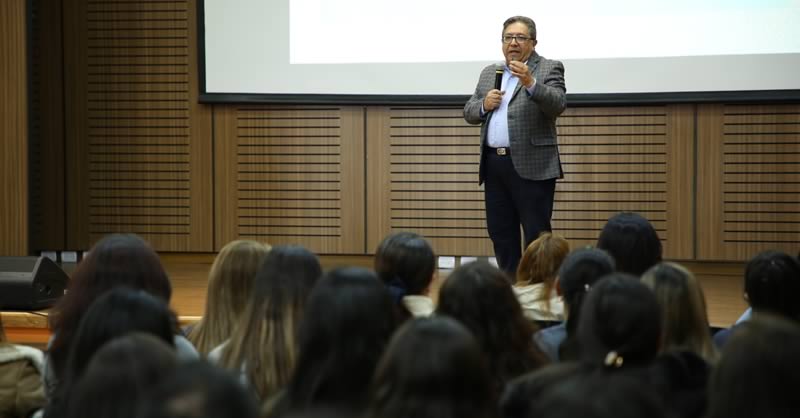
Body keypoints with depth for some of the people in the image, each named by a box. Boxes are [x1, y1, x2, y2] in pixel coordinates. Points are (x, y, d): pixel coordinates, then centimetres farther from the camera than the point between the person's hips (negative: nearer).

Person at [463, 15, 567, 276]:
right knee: (500, 233, 10)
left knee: (537, 235, -5)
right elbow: (469, 113, 17)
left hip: (532, 165, -6)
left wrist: (530, 83, -32)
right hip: (494, 164, 6)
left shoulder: (549, 69, -1)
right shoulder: (489, 73, 17)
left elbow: (558, 105, -17)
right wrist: (484, 105, -5)